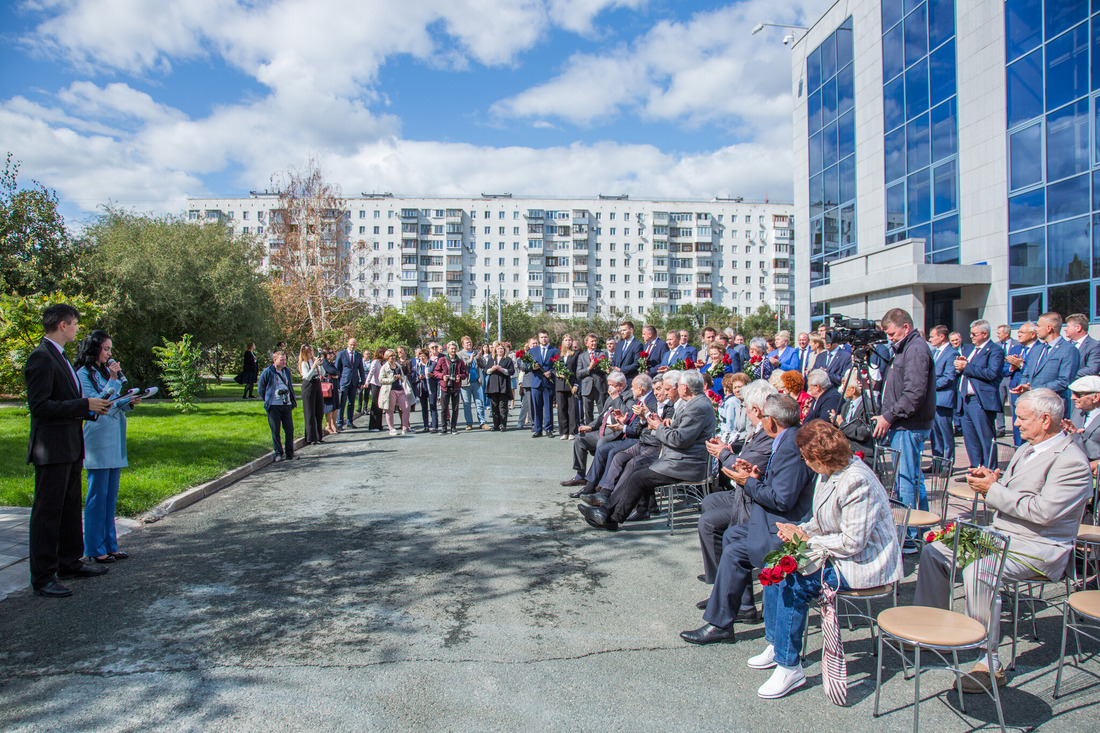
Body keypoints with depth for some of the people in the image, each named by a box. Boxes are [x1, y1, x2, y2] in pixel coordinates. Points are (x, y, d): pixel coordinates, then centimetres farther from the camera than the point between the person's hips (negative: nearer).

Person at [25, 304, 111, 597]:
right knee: (47, 513, -2)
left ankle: (69, 562, 29)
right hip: (52, 449, -10)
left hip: (70, 448, 10)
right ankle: (43, 577, 6)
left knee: (70, 509, 18)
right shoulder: (41, 358, -15)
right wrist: (85, 404, -19)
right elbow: (40, 407, -21)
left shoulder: (59, 357, 17)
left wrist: (90, 408, 9)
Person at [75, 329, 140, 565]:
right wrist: (112, 381, -17)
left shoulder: (107, 370, 18)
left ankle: (109, 545, 17)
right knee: (98, 495, -3)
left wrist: (129, 403, 3)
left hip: (115, 440, 8)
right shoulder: (84, 374, -6)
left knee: (111, 495, 10)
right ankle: (96, 550, 5)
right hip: (98, 440, -8)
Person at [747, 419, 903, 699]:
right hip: (837, 553, 10)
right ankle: (776, 645, 14)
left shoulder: (857, 481, -25)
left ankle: (790, 667, -9)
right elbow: (824, 523, 16)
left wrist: (809, 540, -16)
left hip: (863, 563, -10)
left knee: (794, 584, -22)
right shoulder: (830, 473, 6)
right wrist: (799, 530, -4)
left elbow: (853, 542, -26)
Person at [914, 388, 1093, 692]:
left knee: (977, 570, -34)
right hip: (1001, 535, 10)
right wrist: (993, 479, -1)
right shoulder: (1027, 450, 14)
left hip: (1039, 548, -10)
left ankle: (990, 664, -24)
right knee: (934, 550, 3)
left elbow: (1044, 511, -26)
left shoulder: (1070, 461, -16)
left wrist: (993, 490, -19)